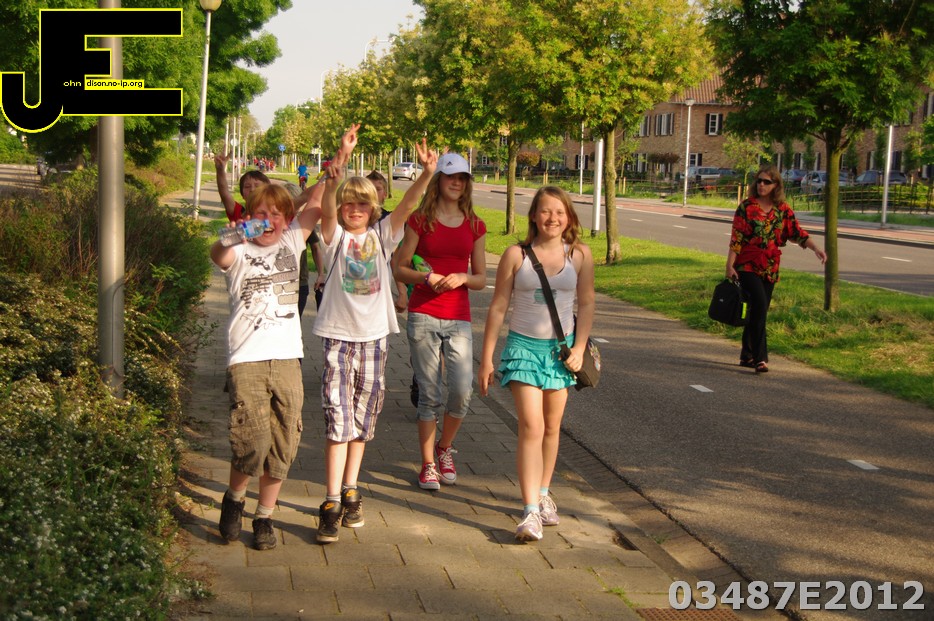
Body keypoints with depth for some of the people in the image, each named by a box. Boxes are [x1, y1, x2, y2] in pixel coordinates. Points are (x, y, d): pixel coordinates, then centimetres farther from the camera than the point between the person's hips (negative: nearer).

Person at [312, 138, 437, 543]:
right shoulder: (336, 236, 0)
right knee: (338, 418, -8)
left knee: (363, 419, 11)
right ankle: (332, 503, -7)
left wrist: (426, 173, -26)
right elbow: (327, 212, -20)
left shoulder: (381, 235, 6)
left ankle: (350, 491, 25)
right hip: (338, 335, -3)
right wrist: (332, 182, -40)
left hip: (374, 335, 3)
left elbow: (407, 206, -8)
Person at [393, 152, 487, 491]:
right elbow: (400, 269, 3)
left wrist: (463, 278, -10)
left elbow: (481, 279, 11)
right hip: (423, 316, -2)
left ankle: (445, 448, 21)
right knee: (429, 394, 0)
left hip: (459, 318, 2)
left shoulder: (475, 226, 10)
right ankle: (428, 465, 14)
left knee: (462, 391, -8)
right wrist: (426, 278, -15)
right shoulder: (420, 221, 2)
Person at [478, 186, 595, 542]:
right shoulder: (516, 255, -5)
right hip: (523, 346, -2)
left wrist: (579, 348, -5)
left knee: (551, 427, 13)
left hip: (560, 348, 2)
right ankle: (531, 512, -13)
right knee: (531, 427, -12)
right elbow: (498, 307, -2)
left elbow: (586, 304, 5)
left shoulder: (580, 255, -1)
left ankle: (543, 494, 32)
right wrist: (486, 359, -2)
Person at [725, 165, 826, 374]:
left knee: (758, 311, 10)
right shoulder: (747, 207, -4)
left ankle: (747, 356, 22)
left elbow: (798, 233, 4)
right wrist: (730, 265, -11)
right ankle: (760, 357, -16)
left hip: (770, 269, 5)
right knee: (759, 306, -17)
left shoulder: (783, 210, 7)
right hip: (747, 266, -4)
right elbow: (736, 238, -7)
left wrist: (815, 248, -11)